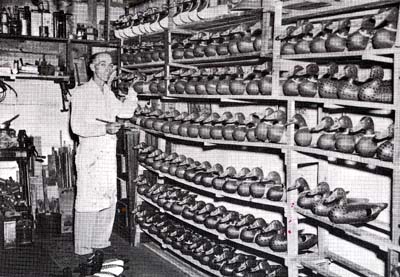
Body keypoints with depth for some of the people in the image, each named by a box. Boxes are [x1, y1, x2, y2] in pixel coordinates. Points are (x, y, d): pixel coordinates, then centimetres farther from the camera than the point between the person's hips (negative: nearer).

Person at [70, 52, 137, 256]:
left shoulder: (108, 93, 14)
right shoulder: (81, 93, -7)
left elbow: (126, 111, 16)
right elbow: (77, 126, -14)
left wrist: (132, 88, 13)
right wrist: (104, 128, -25)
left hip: (109, 154, 7)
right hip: (90, 154, -7)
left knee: (109, 200, 11)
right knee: (88, 202, -4)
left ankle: (101, 242, 24)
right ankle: (83, 249, 6)